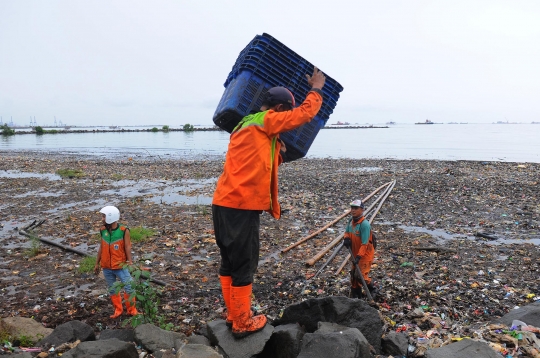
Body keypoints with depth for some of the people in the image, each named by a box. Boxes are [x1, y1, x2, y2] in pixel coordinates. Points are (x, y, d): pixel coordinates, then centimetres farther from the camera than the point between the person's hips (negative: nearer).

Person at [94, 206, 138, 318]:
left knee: (129, 288, -1)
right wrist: (97, 263, 13)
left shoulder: (124, 231, -13)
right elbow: (101, 247, 9)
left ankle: (132, 310, 16)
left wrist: (130, 261, -20)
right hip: (106, 267, 4)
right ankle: (118, 310, 30)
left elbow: (127, 247, -11)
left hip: (120, 266, -4)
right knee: (112, 289, 14)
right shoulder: (103, 230, 0)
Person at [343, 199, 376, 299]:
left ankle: (371, 290, 22)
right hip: (355, 253, 8)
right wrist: (346, 238, -8)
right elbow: (347, 232, 15)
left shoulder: (364, 224, -27)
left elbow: (364, 243, -27)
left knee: (361, 275, -7)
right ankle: (355, 295, 30)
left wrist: (359, 256, -30)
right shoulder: (351, 220, -2)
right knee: (353, 274, 14)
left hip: (365, 254, -8)